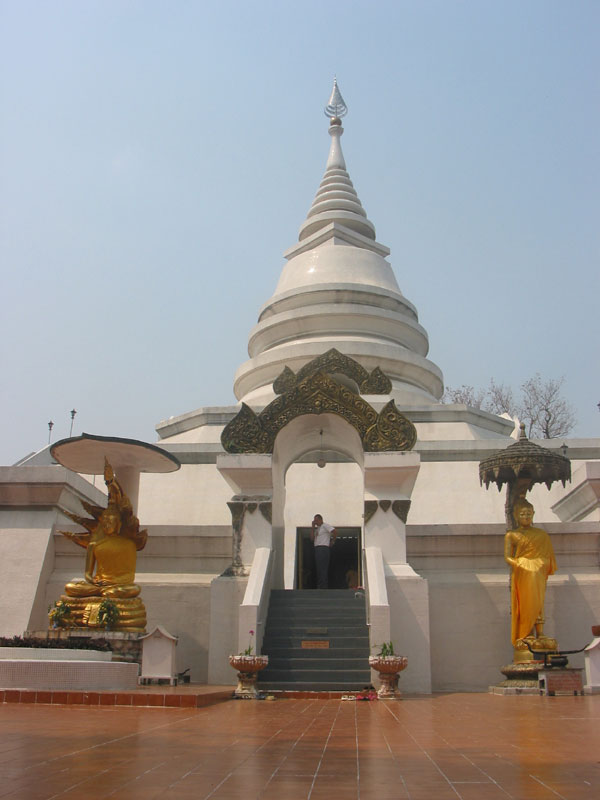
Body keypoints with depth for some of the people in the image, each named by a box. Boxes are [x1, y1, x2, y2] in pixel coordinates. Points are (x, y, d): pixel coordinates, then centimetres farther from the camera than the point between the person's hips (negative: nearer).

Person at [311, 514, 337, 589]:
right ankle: (319, 587, 9)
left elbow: (335, 532, -14)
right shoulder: (317, 529, 23)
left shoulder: (325, 526, -2)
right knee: (319, 569, 8)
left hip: (323, 548, -9)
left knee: (322, 568, -14)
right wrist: (313, 527, 10)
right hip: (317, 549, 9)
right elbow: (312, 539, 12)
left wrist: (332, 541, -4)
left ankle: (323, 587, -17)